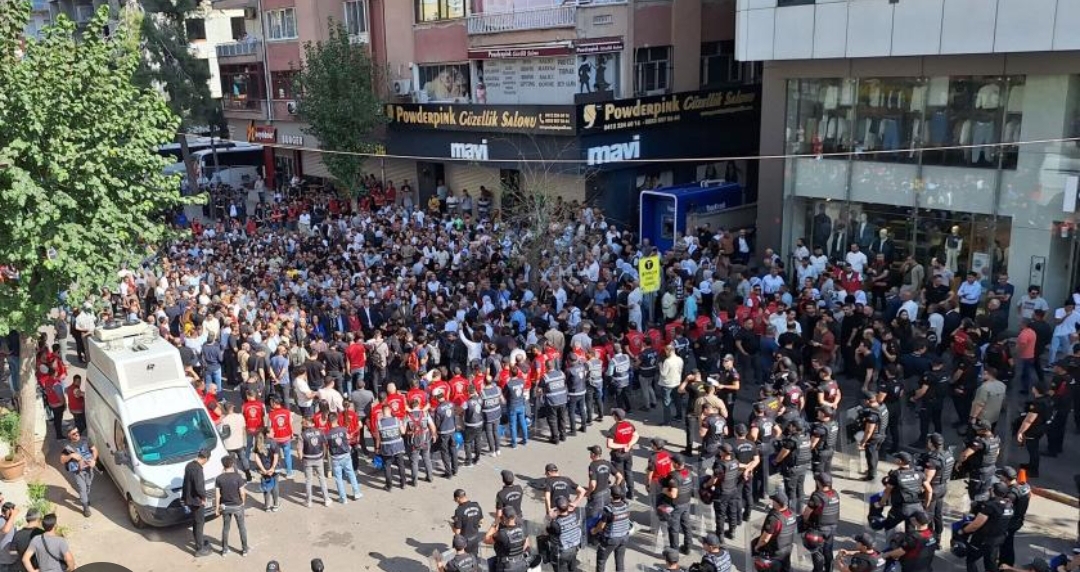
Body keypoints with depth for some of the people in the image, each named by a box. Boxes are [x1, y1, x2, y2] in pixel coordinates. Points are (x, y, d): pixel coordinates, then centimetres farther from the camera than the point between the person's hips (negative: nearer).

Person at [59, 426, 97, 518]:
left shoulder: (85, 440, -5)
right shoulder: (68, 446, -14)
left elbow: (94, 449, 1)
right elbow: (62, 460, -14)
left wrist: (94, 460, -14)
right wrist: (71, 456, -30)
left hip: (88, 468, 4)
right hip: (77, 471, -4)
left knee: (88, 486, 21)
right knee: (82, 488, -1)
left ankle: (86, 499, 48)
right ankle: (86, 507, 11)